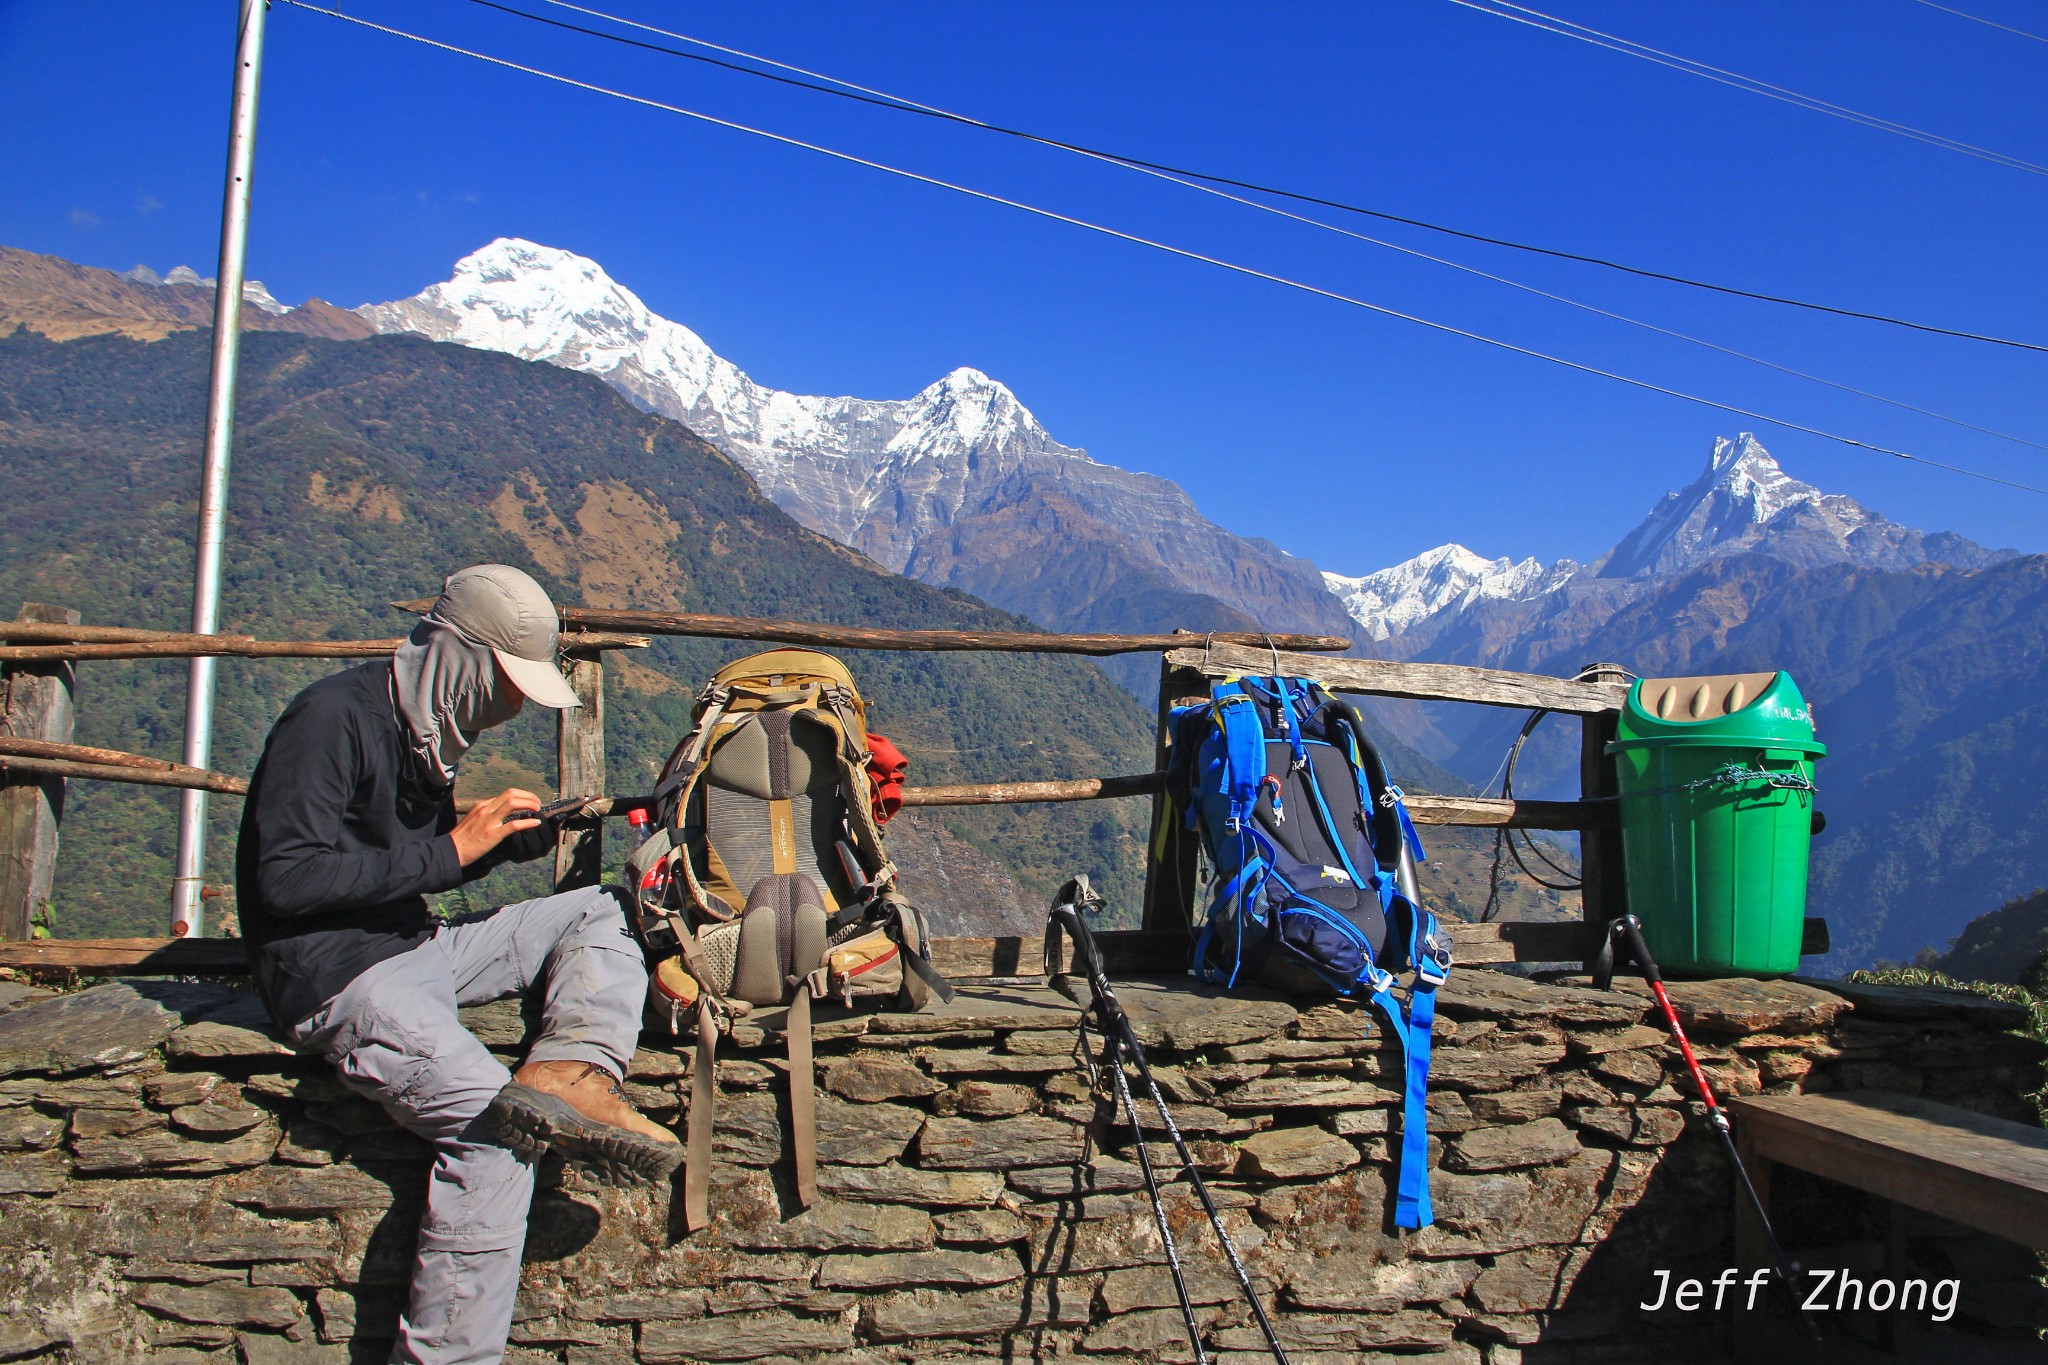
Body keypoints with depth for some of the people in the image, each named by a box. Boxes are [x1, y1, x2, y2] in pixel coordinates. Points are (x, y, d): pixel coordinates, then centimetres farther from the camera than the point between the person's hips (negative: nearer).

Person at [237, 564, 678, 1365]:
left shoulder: (424, 727, 13)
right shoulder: (332, 718, -14)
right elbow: (285, 878, -21)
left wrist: (514, 839, 2)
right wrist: (450, 850, -18)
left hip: (413, 945, 9)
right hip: (332, 975, -9)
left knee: (599, 910, 1)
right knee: (492, 1126, -24)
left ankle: (569, 1070, -24)